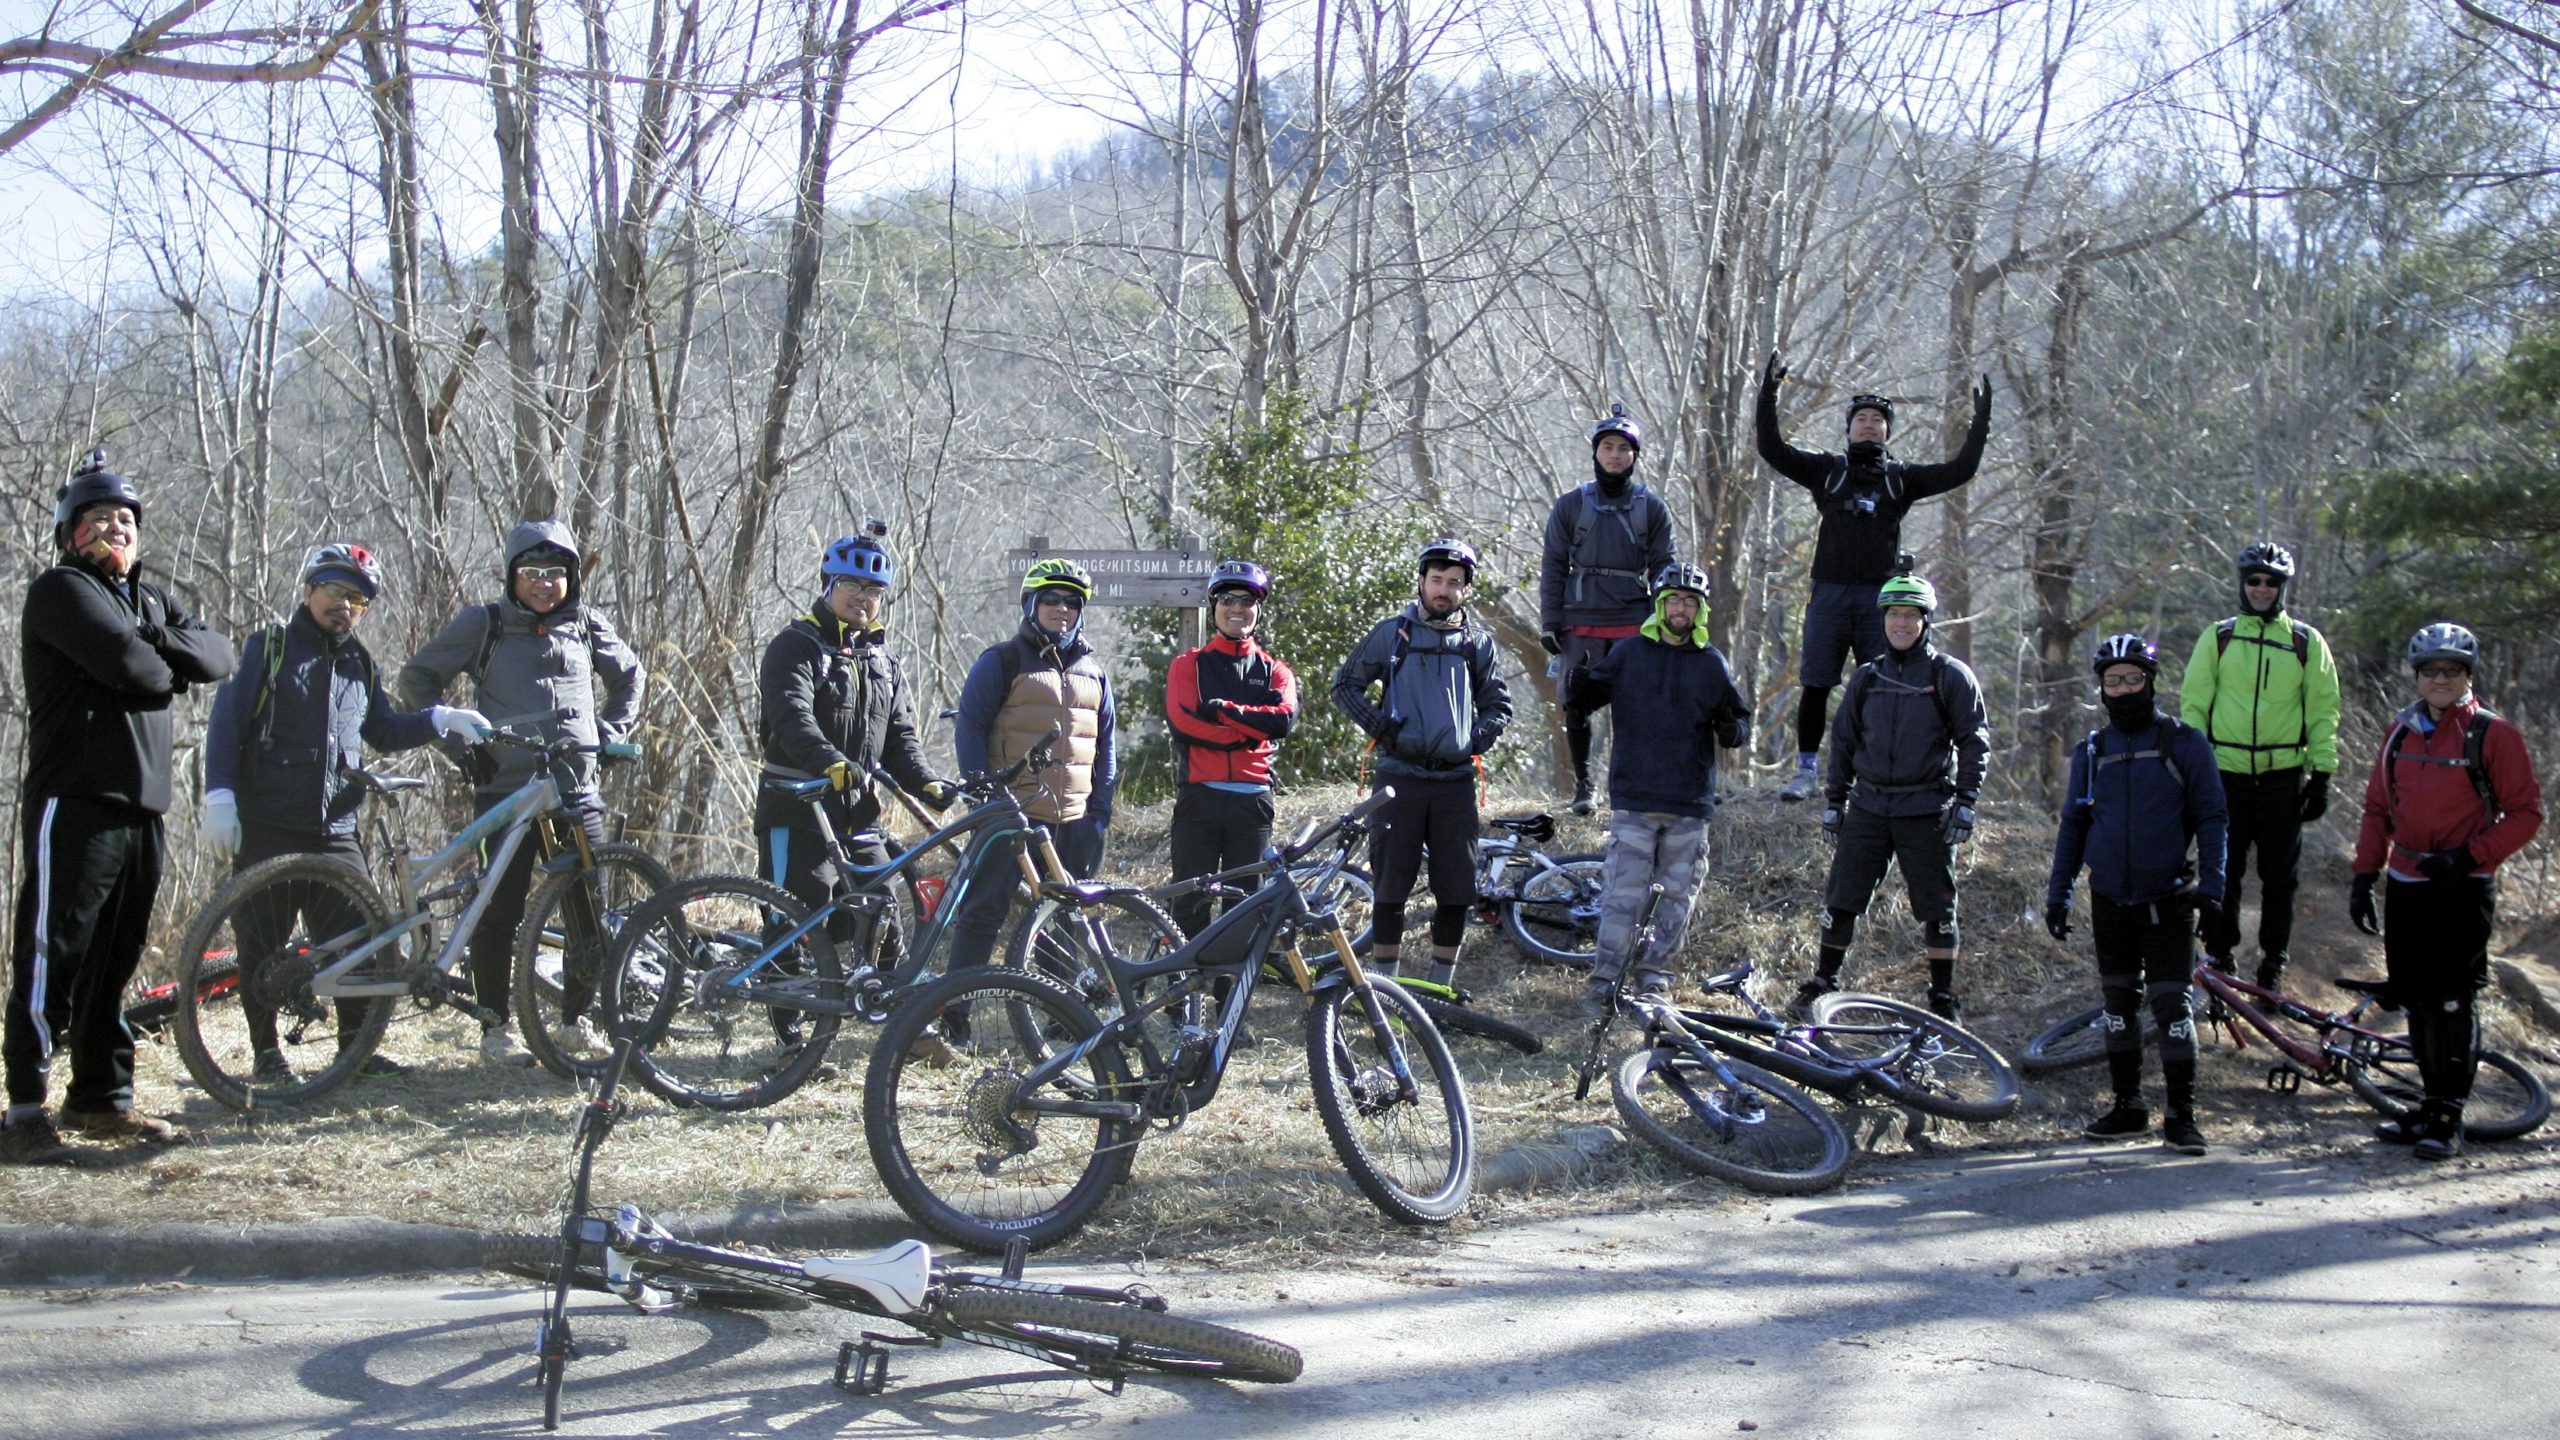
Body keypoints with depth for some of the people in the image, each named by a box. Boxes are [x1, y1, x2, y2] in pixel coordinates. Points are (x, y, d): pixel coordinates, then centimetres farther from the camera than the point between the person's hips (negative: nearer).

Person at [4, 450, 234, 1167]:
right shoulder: (61, 590, -3)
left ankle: (103, 1098, 20)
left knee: (115, 961, 12)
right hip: (73, 803, -8)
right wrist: (171, 668, 2)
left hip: (142, 806, 8)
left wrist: (158, 640, -10)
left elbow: (217, 656, 7)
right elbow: (128, 664, -19)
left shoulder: (150, 598, 22)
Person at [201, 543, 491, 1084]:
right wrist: (219, 797, -13)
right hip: (267, 829, -4)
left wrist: (440, 720, 4)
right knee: (263, 942, 0)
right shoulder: (269, 648, 1)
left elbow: (384, 731, 21)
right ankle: (266, 1052, 10)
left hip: (335, 830, 4)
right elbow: (226, 723, -3)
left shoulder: (359, 664, 16)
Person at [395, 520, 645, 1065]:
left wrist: (613, 732, 15)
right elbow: (417, 679, 8)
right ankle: (495, 1029, 9)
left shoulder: (588, 625, 12)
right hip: (507, 789, -3)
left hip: (578, 791, 3)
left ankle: (578, 1019, 15)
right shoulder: (483, 625, 3)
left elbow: (629, 675, 28)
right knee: (500, 912, -1)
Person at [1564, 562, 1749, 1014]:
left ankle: (1654, 978, 16)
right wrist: (1581, 686, -15)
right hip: (1634, 799, -2)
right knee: (1625, 893, -8)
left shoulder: (1713, 665, 11)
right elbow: (1584, 701, 8)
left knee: (1676, 897, 5)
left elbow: (1740, 728, 13)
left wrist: (1732, 730, -11)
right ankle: (1604, 982, -4)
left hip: (1690, 806, 2)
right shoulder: (1628, 653, 7)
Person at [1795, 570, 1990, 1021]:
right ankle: (1824, 982, 14)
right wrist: (1833, 802, 13)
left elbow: (1974, 740, 0)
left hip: (1926, 812, -3)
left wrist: (1965, 801, -8)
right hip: (1868, 807, 3)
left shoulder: (1950, 675, 0)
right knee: (1841, 899, 3)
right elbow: (1844, 743, 17)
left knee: (1937, 907, 1)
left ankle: (1943, 996, 11)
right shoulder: (1866, 678, 11)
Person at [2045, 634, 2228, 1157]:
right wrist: (2057, 894, 10)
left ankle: (2180, 1114, 1)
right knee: (2118, 1002, 9)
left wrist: (2210, 884, -11)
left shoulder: (2184, 743, -2)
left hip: (2167, 898, -4)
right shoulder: (2091, 751, 8)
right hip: (2110, 899, 4)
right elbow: (2072, 824, 14)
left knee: (2170, 1003, -6)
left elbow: (2212, 817, -1)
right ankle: (2127, 1106, 17)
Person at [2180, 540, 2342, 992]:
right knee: (2222, 869, 3)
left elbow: (2323, 710, 6)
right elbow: (2193, 702, 6)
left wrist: (2321, 776, 1)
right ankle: (2219, 954, 15)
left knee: (2280, 872, 5)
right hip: (2226, 772, 0)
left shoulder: (2306, 643, 5)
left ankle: (2274, 957, 16)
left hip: (2283, 774, 0)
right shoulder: (2217, 638, 5)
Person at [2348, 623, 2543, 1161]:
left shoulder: (2493, 735, -6)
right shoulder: (2401, 731, 10)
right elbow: (2377, 807, 15)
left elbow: (2527, 812, -6)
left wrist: (2470, 856, -15)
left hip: (2462, 891, -5)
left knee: (2452, 1001, -4)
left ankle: (2448, 1118, 3)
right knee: (2416, 999, 9)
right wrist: (2364, 874, 9)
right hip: (2405, 887, 5)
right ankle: (2432, 1105, 19)